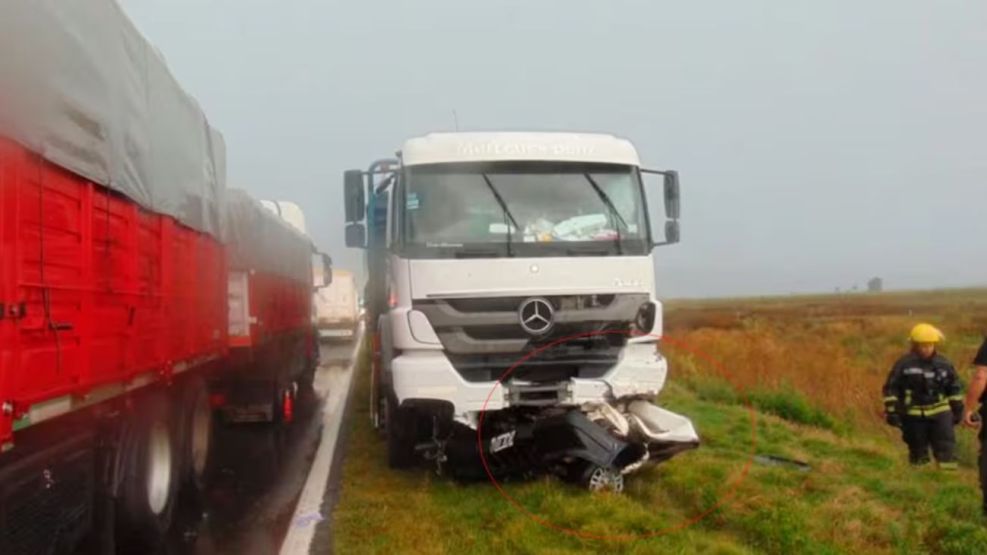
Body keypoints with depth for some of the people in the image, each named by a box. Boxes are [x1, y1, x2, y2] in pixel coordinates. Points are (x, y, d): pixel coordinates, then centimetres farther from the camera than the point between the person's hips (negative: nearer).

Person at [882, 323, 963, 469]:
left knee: (947, 448, -3)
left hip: (940, 412, 2)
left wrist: (958, 409, 15)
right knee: (917, 448, 7)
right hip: (914, 414, -2)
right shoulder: (904, 364, -7)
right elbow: (891, 388, -4)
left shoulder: (944, 364, 3)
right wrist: (892, 411, -8)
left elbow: (955, 388, 15)